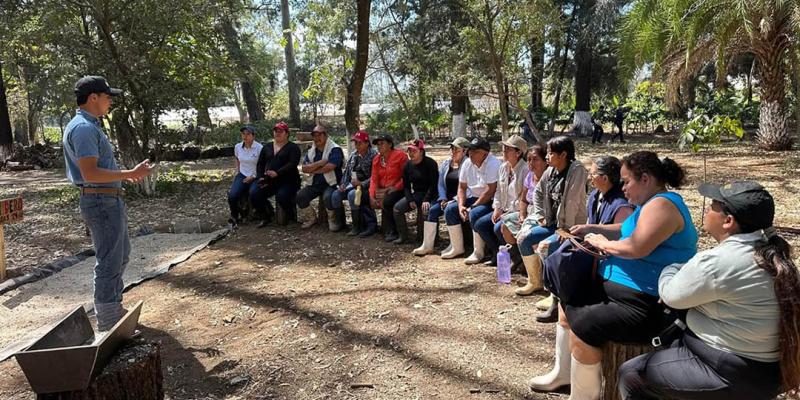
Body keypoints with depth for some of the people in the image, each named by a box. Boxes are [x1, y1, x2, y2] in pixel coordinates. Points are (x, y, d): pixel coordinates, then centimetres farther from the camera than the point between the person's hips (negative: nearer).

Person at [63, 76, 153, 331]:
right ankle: (108, 327, 6)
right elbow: (90, 174, -26)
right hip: (101, 202, -11)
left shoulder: (90, 126, 15)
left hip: (110, 200, 11)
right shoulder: (84, 128, -18)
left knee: (120, 255, 22)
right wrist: (131, 173, -22)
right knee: (109, 262, -4)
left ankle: (114, 310, 37)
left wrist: (125, 174, 26)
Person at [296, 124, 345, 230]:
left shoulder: (335, 149, -7)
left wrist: (312, 169, -7)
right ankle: (311, 218, 11)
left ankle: (333, 220, -8)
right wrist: (319, 163, -17)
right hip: (315, 184, 6)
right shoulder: (311, 151, 13)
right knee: (299, 196, -13)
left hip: (331, 184, -6)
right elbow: (304, 168, 0)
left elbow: (329, 167, -22)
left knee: (328, 197, -36)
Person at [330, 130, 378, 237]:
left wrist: (361, 184, -26)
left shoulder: (373, 155, -11)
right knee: (335, 195, -14)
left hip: (366, 186, -7)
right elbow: (346, 172, 17)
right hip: (352, 184, 7)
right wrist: (343, 184, 1)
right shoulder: (353, 155, 12)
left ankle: (357, 226, -19)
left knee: (352, 195, -34)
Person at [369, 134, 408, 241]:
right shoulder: (376, 159, 11)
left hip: (398, 190, -6)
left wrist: (395, 187, -21)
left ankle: (391, 232, -14)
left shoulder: (400, 155, -7)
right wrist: (372, 196, -10)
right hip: (382, 190, 6)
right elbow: (374, 179, 5)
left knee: (386, 202, -32)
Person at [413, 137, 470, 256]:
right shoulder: (445, 164, 13)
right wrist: (443, 199, -2)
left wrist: (454, 201, -19)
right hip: (447, 199, 6)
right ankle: (427, 245, -17)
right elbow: (440, 184, 13)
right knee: (433, 209, -18)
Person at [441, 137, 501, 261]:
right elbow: (462, 187, 9)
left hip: (490, 201, -8)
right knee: (450, 209, -7)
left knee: (475, 214, -33)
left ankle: (478, 253, -16)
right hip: (474, 198, 8)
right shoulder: (467, 163, 4)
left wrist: (472, 207, -21)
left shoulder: (493, 164, -18)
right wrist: (461, 206, -8)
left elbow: (490, 191, -23)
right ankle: (457, 247, 6)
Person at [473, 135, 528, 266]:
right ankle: (498, 254, 9)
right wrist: (497, 208, 1)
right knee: (479, 224, -3)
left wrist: (509, 213, -19)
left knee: (498, 228, -29)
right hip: (504, 210, 9)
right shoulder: (503, 167, 11)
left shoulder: (525, 169, -16)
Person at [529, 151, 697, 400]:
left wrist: (604, 244, -12)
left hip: (645, 304, -12)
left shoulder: (661, 204, -18)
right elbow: (629, 232, 19)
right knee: (568, 302, 16)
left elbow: (637, 247, -29)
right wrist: (593, 231, 6)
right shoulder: (653, 203, 16)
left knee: (582, 326, -25)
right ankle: (563, 373, 28)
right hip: (619, 288, 12)